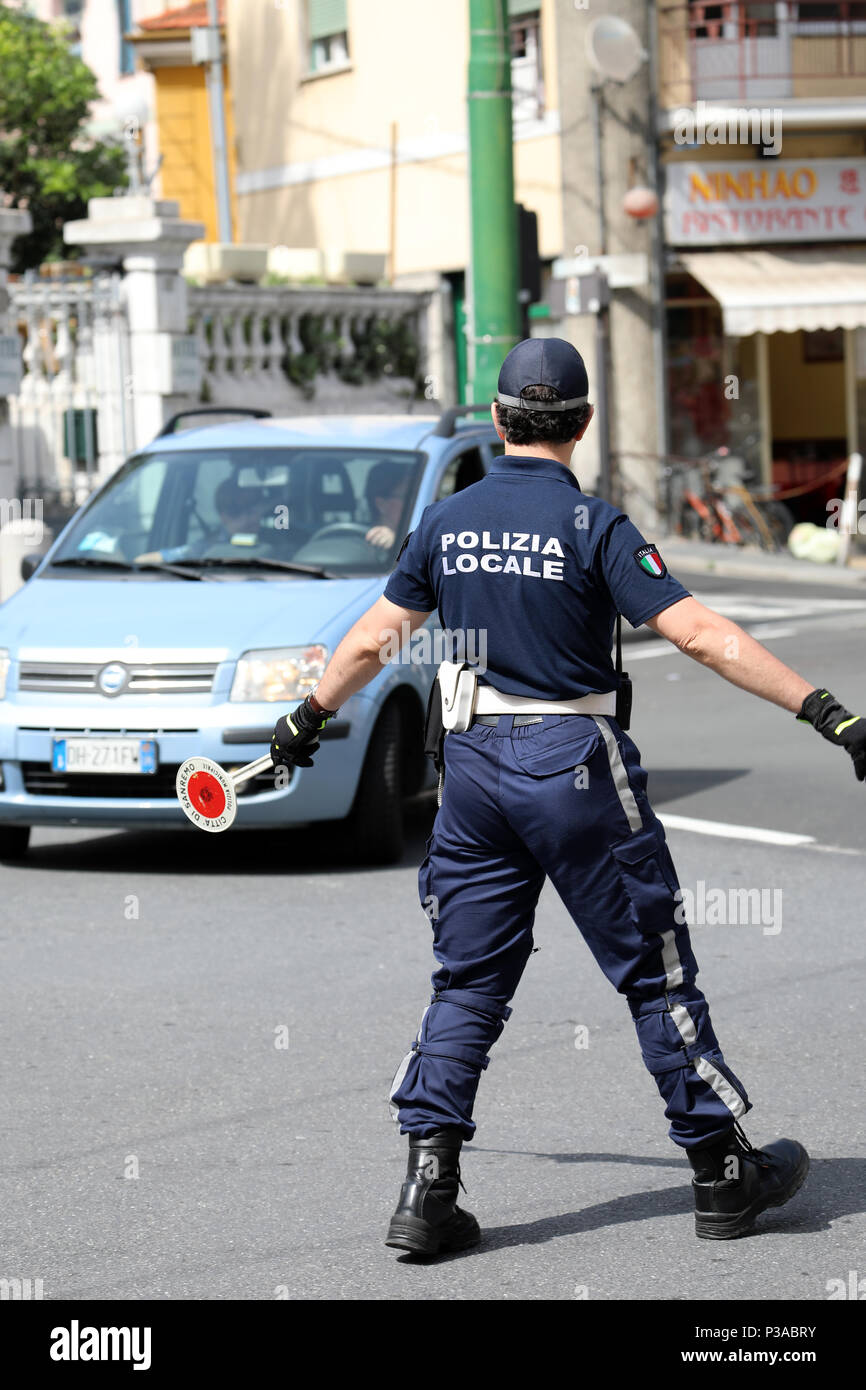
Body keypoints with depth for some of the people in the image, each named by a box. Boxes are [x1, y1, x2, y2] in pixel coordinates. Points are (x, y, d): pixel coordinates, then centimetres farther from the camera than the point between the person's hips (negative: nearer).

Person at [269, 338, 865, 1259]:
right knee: (656, 970, 6)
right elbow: (699, 635, -18)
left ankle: (427, 1190, 2)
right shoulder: (591, 526, -11)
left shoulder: (447, 521, 4)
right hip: (576, 763, -4)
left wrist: (307, 719, 32)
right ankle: (722, 1174, 15)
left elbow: (373, 638, 15)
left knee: (467, 983, 10)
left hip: (473, 760, 5)